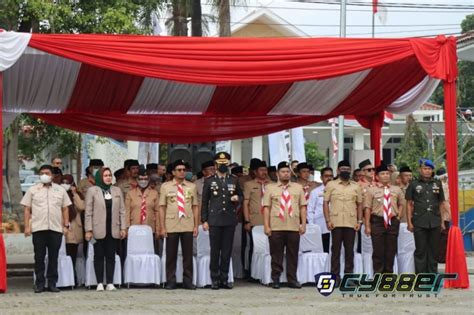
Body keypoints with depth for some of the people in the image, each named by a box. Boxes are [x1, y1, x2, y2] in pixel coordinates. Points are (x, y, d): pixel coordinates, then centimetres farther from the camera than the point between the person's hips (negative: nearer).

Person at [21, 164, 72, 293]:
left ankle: (52, 283, 10)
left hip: (56, 228, 1)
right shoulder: (33, 190, 9)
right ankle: (39, 283, 5)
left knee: (53, 257, 3)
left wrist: (66, 225, 4)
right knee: (39, 257, 0)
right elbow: (27, 209, 6)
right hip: (38, 228, -1)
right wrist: (27, 226, -2)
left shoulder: (60, 190, 13)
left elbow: (65, 209, 13)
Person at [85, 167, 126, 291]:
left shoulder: (117, 191, 12)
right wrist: (88, 230, -8)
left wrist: (123, 228, 3)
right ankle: (100, 283, 4)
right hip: (98, 230, -3)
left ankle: (110, 283, 4)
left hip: (113, 230, 3)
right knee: (99, 256, 1)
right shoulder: (92, 191, 1)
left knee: (111, 256, 2)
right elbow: (88, 212, -2)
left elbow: (122, 211, 11)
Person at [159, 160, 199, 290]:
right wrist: (162, 227, -3)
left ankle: (188, 281, 9)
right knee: (171, 255, 2)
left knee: (188, 254, 3)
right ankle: (171, 281, 8)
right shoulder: (165, 186, 4)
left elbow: (195, 207, 9)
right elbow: (162, 207, 2)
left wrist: (196, 226, 4)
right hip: (171, 226, -1)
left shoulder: (192, 186, 9)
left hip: (188, 226, 1)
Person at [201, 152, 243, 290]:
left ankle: (224, 278, 10)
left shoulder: (234, 180, 11)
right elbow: (204, 202, 5)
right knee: (215, 251, 0)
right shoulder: (209, 181, 5)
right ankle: (215, 279, 5)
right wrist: (204, 220, -2)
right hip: (214, 220, -2)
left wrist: (237, 198, -5)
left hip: (230, 221, 2)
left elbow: (241, 196, 20)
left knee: (227, 251, 3)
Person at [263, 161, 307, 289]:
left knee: (293, 255, 4)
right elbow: (266, 208, 1)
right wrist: (266, 226, -6)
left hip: (294, 227, 2)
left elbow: (303, 207, 9)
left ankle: (292, 280, 10)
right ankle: (275, 280, 9)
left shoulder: (298, 188, 11)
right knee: (276, 255, 2)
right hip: (276, 227, -2)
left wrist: (303, 224, 1)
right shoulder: (270, 188, 5)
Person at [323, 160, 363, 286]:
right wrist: (328, 220, -6)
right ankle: (335, 276, 3)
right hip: (336, 222, -2)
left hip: (351, 223, 2)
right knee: (336, 249, -1)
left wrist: (359, 221, 3)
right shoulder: (331, 185, 6)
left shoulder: (356, 186, 12)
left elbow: (359, 204, 13)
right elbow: (326, 203, 3)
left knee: (349, 250, 3)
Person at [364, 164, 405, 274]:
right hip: (377, 221, -3)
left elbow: (401, 203, 26)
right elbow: (367, 208, -5)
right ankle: (378, 274, 4)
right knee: (378, 250, -2)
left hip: (393, 222, 3)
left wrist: (399, 216, 10)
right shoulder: (371, 190, -1)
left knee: (391, 250, 7)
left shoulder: (396, 190, 11)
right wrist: (367, 226, -10)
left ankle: (389, 273, 16)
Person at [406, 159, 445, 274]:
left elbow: (441, 204, 13)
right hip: (419, 222, -2)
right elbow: (409, 204, 4)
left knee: (434, 250, 7)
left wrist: (442, 222, 9)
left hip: (435, 222, 2)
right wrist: (409, 222, -3)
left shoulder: (437, 184, 10)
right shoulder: (414, 184, 4)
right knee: (420, 250, 0)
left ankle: (433, 275, 15)